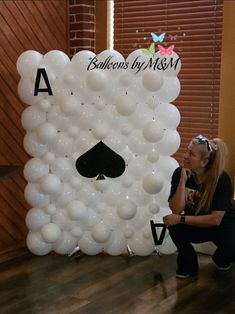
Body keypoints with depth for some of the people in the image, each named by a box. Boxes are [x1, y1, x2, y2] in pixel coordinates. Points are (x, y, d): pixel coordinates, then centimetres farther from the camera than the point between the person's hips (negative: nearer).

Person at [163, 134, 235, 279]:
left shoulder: (222, 179, -26)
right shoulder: (179, 173, -18)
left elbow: (215, 219, -28)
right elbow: (176, 210, -23)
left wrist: (181, 219, -32)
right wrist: (182, 182, -33)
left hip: (223, 224, -2)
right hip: (196, 225, 2)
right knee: (175, 227, -29)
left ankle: (221, 258, 8)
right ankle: (188, 265, -1)